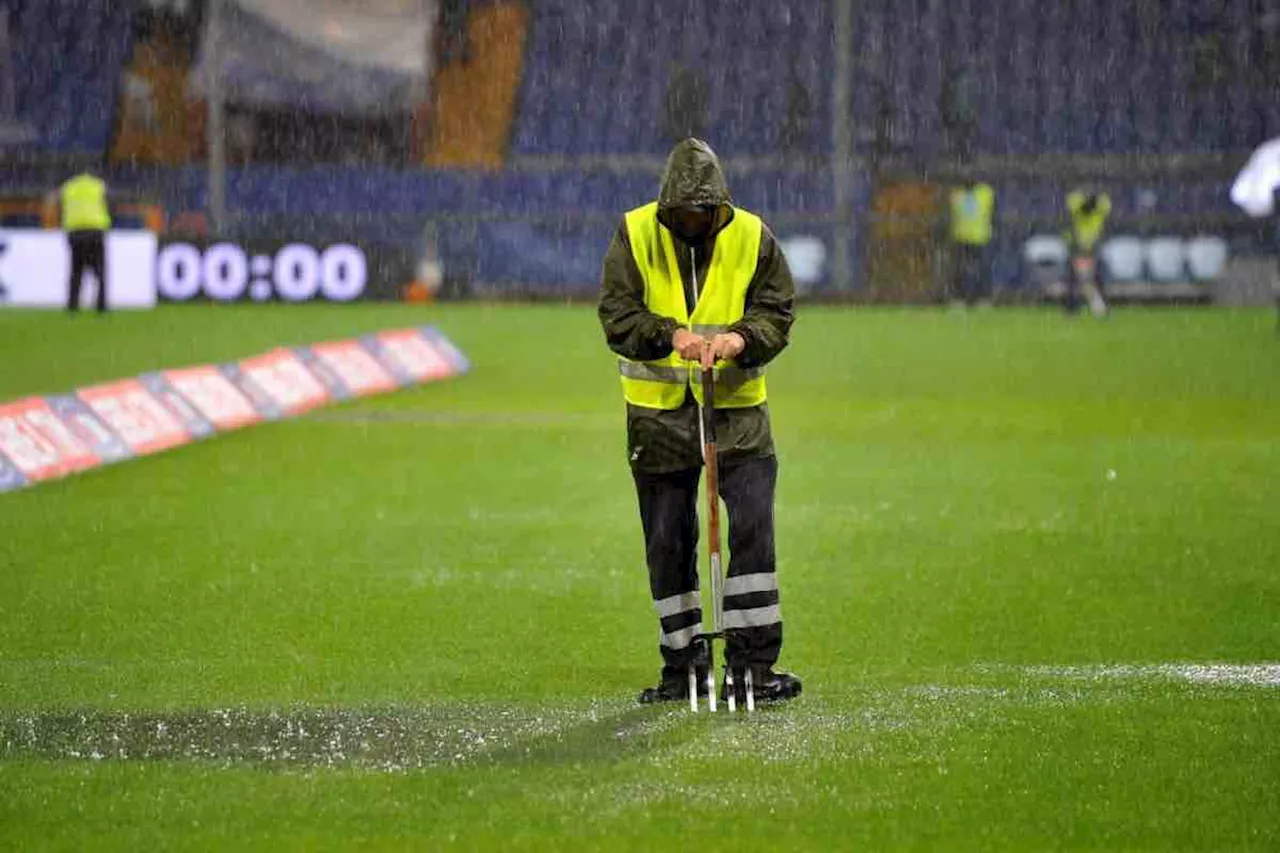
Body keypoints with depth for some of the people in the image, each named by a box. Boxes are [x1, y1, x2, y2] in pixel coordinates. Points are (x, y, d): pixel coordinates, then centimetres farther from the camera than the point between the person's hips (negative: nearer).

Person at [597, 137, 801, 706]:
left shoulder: (752, 237, -1)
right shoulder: (635, 234, -4)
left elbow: (777, 313, -1)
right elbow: (617, 315, -10)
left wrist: (741, 338, -21)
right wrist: (670, 334, -27)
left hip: (736, 405, 0)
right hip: (658, 409, 0)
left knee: (753, 529, -10)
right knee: (668, 541, 6)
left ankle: (754, 659, -4)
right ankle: (683, 660, 18)